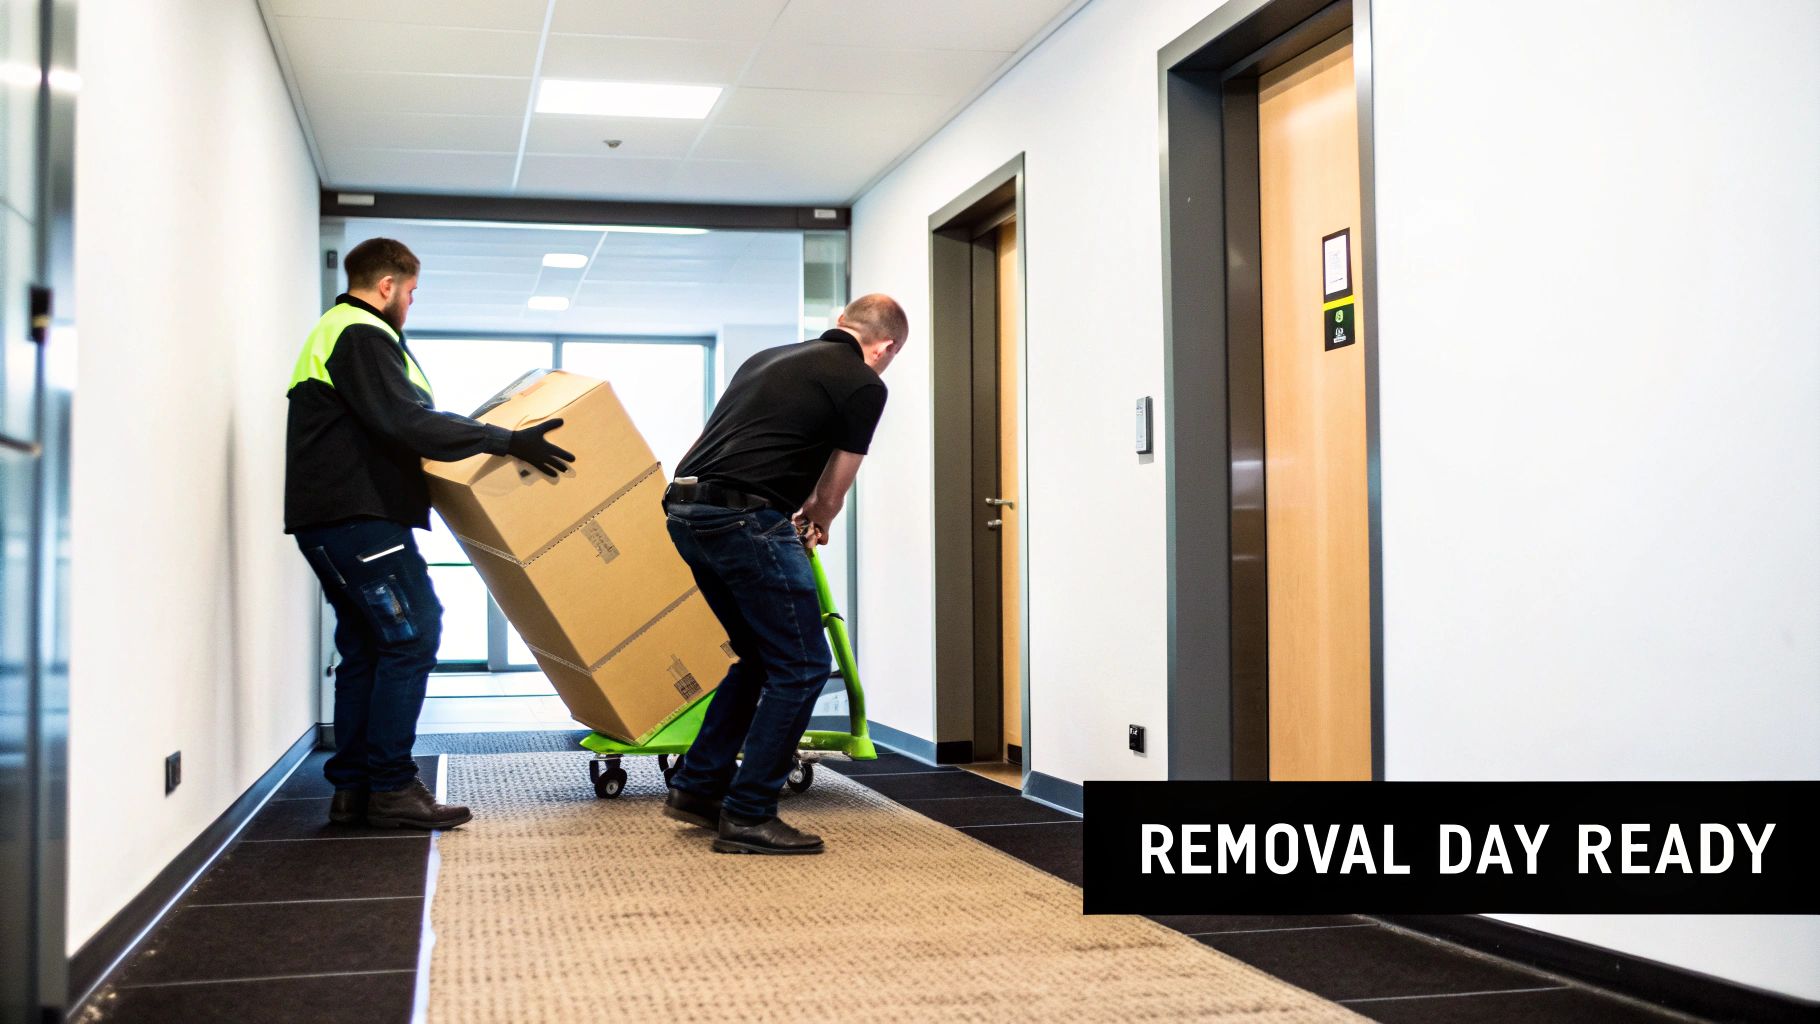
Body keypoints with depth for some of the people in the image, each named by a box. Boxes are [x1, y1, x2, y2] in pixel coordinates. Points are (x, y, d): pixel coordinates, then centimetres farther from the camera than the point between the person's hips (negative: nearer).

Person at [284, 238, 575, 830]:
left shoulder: (333, 334, 24)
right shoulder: (363, 337, -10)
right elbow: (405, 422, -23)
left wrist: (486, 443, 30)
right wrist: (506, 441, -24)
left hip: (331, 521, 11)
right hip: (360, 517, -11)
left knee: (365, 649, 11)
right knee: (410, 639, -10)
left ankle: (353, 789, 13)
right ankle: (391, 788, -9)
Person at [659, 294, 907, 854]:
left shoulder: (769, 359, 26)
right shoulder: (864, 385, 3)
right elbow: (830, 494, 11)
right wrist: (813, 526, 35)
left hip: (686, 513, 9)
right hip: (747, 519, -9)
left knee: (762, 658, 22)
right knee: (802, 666, 2)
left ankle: (696, 787, 25)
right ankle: (747, 818, 5)